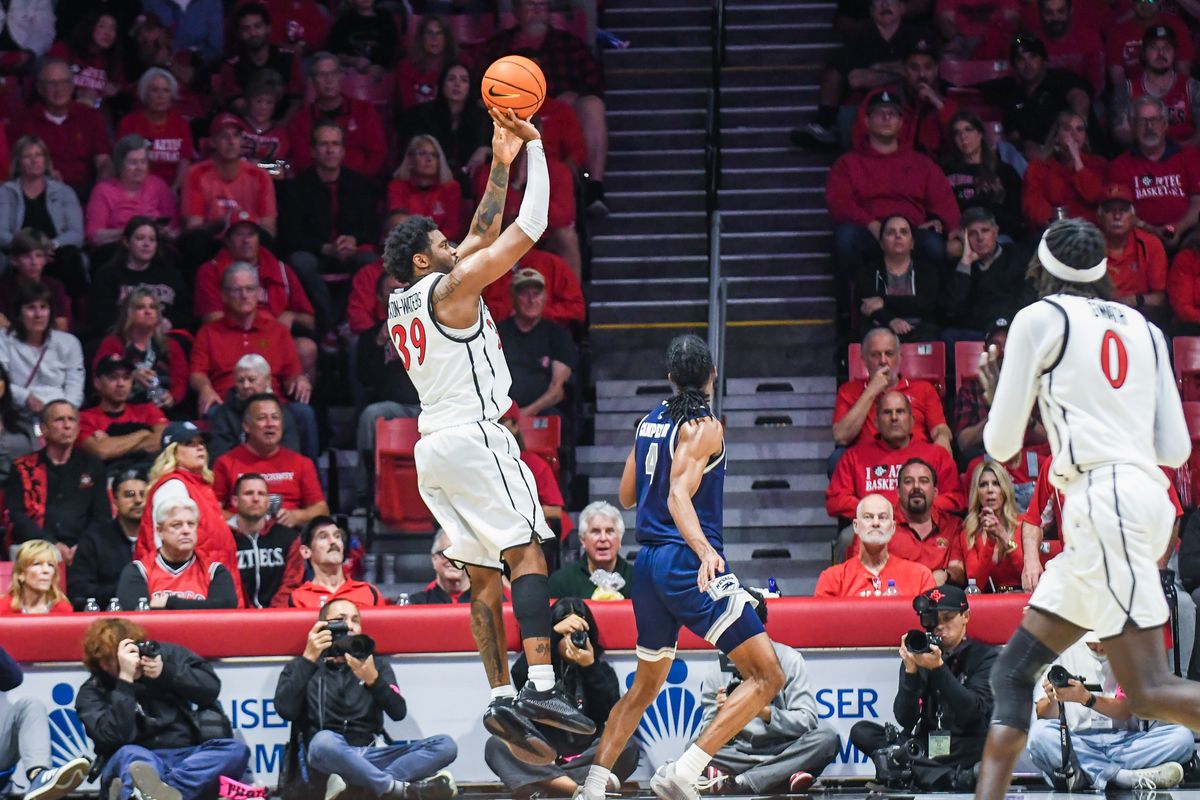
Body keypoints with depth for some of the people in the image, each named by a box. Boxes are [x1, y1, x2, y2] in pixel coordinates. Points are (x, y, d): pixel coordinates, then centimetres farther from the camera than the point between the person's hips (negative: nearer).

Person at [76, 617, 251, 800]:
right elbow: (115, 738, -13)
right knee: (129, 755, -36)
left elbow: (211, 687, 6)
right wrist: (125, 679, -15)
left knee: (236, 750, -27)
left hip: (189, 757, 3)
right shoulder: (93, 693, 4)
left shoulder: (166, 653, 13)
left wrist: (166, 672, -7)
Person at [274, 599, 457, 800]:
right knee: (324, 740, -40)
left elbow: (398, 712, 5)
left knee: (445, 745, -17)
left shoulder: (375, 664, 21)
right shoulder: (301, 666, 13)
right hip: (328, 754, -4)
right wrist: (309, 658, -8)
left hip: (371, 755, 4)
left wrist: (373, 679, -12)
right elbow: (286, 710, -6)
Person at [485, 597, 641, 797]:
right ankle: (579, 787, -43)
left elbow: (610, 713, -7)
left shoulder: (601, 668, 9)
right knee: (496, 745, -28)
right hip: (541, 758, 0)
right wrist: (553, 632, -21)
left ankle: (540, 788, -37)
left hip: (586, 756, 0)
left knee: (627, 747, -29)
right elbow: (520, 676, -16)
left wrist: (590, 668, -17)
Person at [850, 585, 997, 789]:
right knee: (861, 732, -17)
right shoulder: (917, 657, 9)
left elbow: (975, 712, -13)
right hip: (925, 744, 3)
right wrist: (911, 671, -15)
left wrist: (939, 668, -21)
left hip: (965, 749, -3)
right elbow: (905, 720, -2)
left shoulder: (984, 656, 3)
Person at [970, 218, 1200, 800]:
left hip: (1103, 497, -8)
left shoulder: (1039, 318, 4)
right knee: (1014, 671, 14)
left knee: (1147, 691, -16)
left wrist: (996, 392, 26)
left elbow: (1001, 445, 4)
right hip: (1147, 496, 8)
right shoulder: (1144, 330, 20)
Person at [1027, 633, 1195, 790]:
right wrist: (1052, 700, -22)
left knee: (1182, 737, -24)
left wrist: (1086, 698, -24)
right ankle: (1124, 777, -35)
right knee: (1039, 733, -33)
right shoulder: (1064, 653, 7)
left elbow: (1126, 710, -6)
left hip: (1124, 741, 1)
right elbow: (1043, 716, 2)